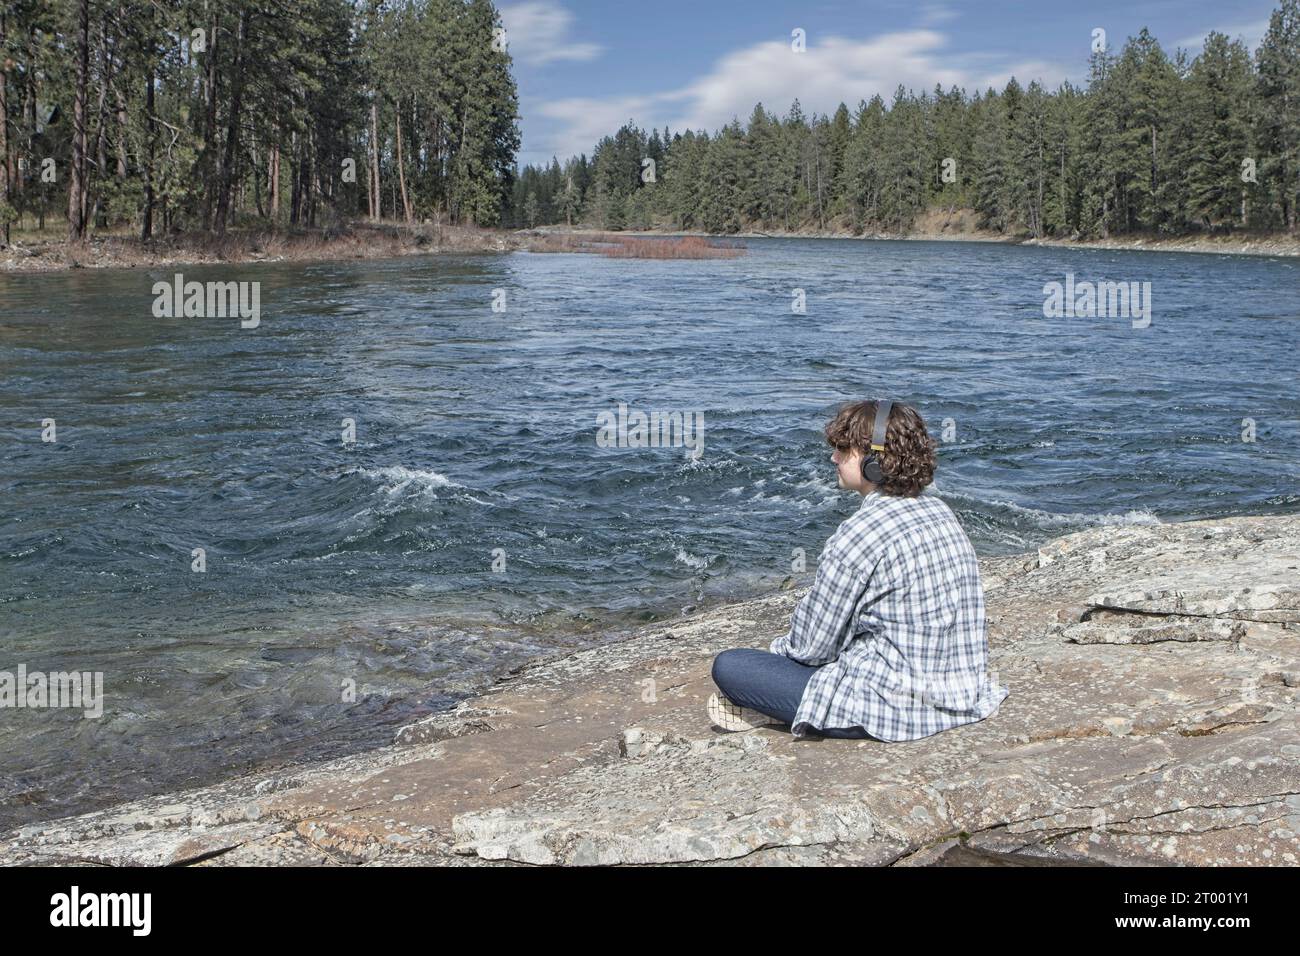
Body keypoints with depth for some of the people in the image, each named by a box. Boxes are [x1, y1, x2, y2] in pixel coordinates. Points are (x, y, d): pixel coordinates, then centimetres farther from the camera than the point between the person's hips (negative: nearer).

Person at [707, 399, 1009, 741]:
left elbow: (812, 646, -12)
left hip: (897, 711, -9)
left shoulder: (859, 534, -19)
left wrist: (780, 647, 11)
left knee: (727, 666, -7)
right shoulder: (942, 512, 7)